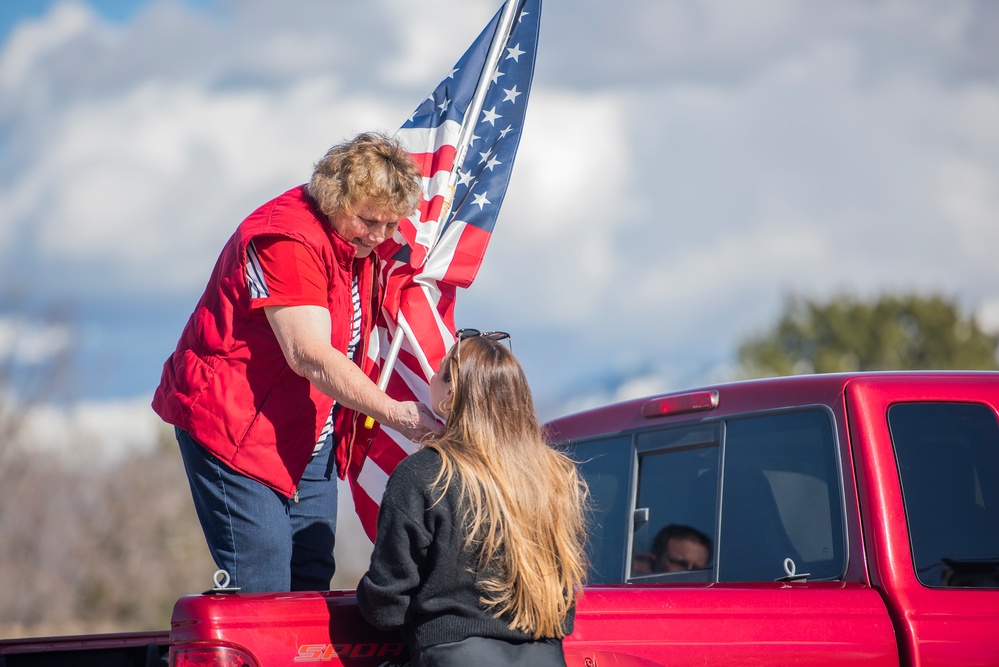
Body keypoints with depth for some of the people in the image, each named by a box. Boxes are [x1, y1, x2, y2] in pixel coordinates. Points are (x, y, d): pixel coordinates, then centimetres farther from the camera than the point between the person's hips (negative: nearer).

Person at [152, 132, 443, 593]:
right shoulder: (287, 239, -22)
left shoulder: (358, 237, 6)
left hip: (311, 435, 9)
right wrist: (395, 414, -34)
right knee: (261, 590, -14)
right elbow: (310, 356, -30)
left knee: (312, 582, 3)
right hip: (234, 428, -9)